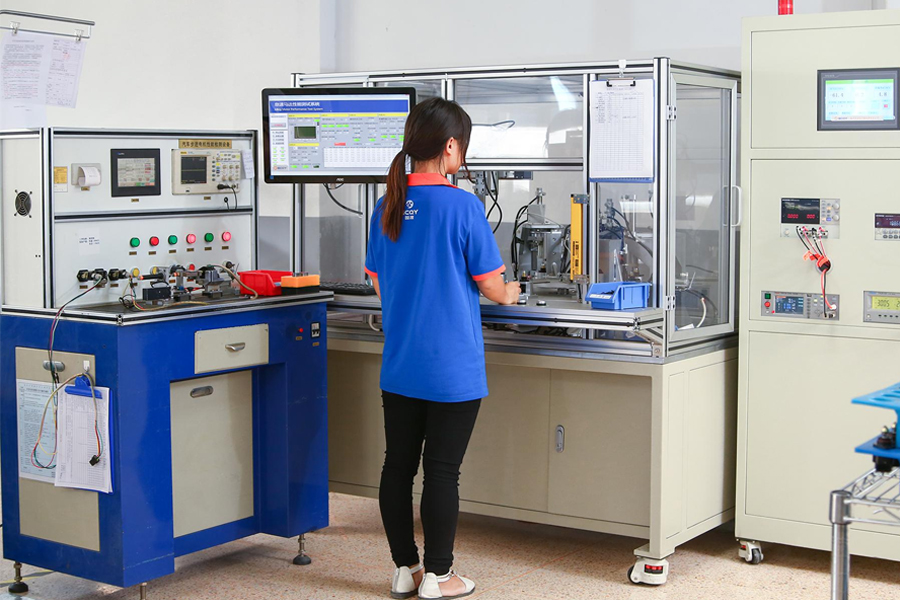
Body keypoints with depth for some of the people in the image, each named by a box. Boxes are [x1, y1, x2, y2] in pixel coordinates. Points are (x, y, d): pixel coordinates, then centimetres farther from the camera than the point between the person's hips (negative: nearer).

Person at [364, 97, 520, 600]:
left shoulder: (388, 207, 3)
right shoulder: (463, 206, -14)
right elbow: (490, 283, -7)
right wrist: (508, 294, 16)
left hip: (399, 365, 6)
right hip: (452, 366, -5)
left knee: (399, 465, 11)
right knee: (442, 471, 3)